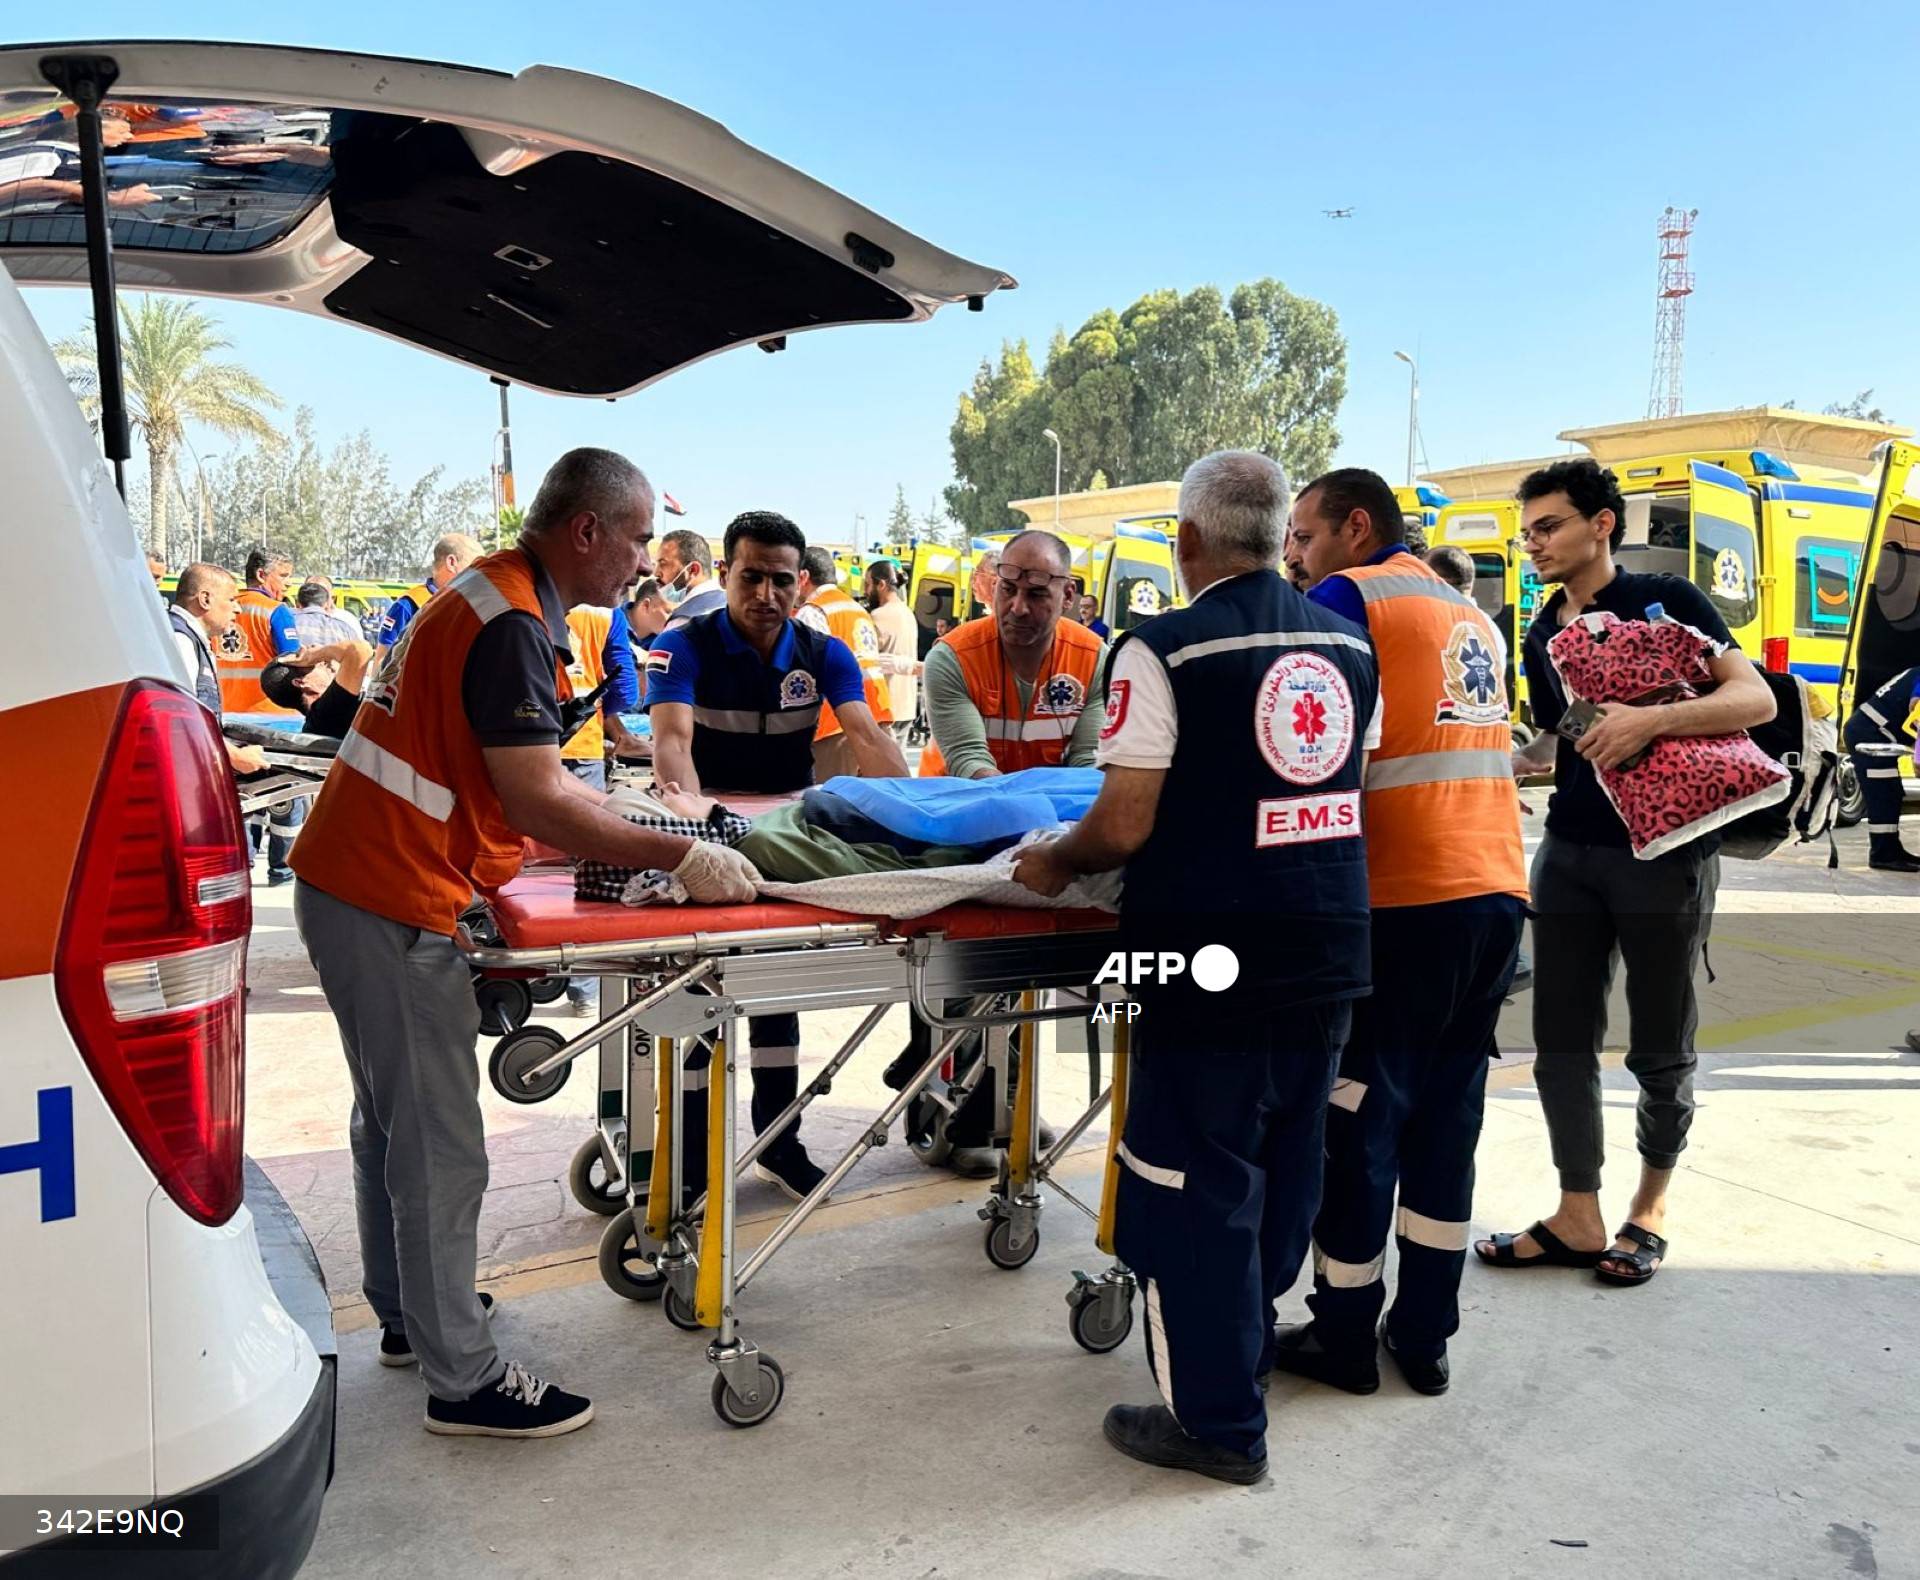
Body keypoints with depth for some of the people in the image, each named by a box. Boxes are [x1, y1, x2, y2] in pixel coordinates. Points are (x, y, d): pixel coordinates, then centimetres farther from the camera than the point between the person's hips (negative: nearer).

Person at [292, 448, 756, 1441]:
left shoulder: (494, 597, 13)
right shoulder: (513, 625, -19)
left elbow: (535, 779, 17)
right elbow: (537, 805, -25)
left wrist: (649, 837, 13)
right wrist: (681, 857, -19)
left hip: (354, 885, 11)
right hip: (392, 907, -11)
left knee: (393, 1119, 21)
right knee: (440, 1146, -3)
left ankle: (409, 1314, 36)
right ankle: (463, 1380, 8)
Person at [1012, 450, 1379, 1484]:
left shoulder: (1164, 651, -14)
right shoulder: (1348, 644, 6)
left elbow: (1125, 826, -17)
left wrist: (1054, 863, 2)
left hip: (1216, 960, -7)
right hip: (1330, 951, 7)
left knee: (1192, 1185, 6)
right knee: (1284, 1164, 22)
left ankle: (1217, 1419, 16)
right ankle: (1242, 1344, 42)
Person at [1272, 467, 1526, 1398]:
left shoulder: (1349, 597, -3)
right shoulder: (1469, 615, 20)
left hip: (1405, 900, -7)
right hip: (1497, 891, 7)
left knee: (1358, 1115, 3)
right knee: (1446, 1114, 12)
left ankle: (1343, 1337, 13)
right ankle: (1425, 1335, 20)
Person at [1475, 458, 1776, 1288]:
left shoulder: (1666, 600, -7)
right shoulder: (1542, 636, 11)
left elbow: (1756, 699, -16)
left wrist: (1653, 719, -30)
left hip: (1664, 852, -5)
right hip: (1569, 853, 6)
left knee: (1659, 1049, 7)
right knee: (1561, 1040, 5)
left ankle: (1651, 1207, 26)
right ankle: (1577, 1220, 15)